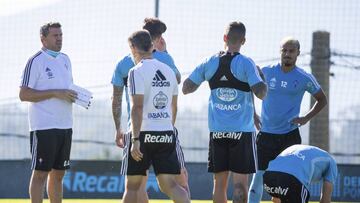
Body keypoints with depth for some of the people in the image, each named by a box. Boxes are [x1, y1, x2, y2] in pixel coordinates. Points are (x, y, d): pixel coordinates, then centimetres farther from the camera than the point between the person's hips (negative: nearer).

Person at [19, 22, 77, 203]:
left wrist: (78, 96, 3)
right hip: (44, 127, -8)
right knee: (40, 173, -6)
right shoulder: (35, 61, -9)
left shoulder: (65, 59, 15)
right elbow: (24, 94, -14)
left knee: (58, 173, 11)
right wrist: (55, 93, -19)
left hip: (65, 125, 8)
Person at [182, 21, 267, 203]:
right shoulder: (246, 63, -8)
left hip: (217, 131, 3)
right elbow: (261, 93, -15)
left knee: (219, 182, 9)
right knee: (240, 182, -3)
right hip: (242, 131, -3)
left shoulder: (209, 63, 3)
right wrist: (260, 76, 4)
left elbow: (186, 88, 9)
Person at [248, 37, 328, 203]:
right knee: (258, 178, -2)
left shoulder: (304, 78, -2)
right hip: (265, 134, 1)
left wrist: (306, 118, -1)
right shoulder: (266, 72, 1)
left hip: (290, 136, -1)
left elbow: (322, 100, 12)